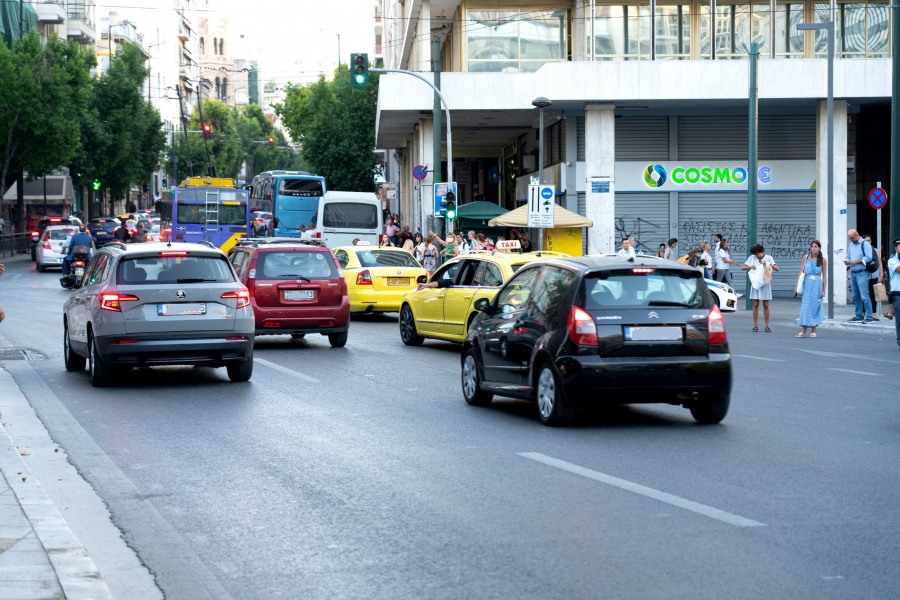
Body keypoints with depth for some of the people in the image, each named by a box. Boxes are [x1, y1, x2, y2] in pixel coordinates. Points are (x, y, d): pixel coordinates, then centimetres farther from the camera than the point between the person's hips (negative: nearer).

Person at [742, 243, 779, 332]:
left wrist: (768, 264, -21)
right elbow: (742, 268, 5)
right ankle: (755, 325, 4)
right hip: (756, 283, 1)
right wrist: (750, 266, -14)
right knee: (755, 305, 0)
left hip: (765, 283, -1)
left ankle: (767, 326, 5)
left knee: (765, 305, 1)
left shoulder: (768, 258, 2)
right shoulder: (752, 258, 5)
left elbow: (777, 269, -6)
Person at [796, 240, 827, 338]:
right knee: (805, 307, -3)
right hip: (807, 284, 1)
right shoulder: (806, 258, 6)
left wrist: (824, 290, -1)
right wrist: (797, 285, 0)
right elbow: (801, 272, 7)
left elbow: (824, 276, 3)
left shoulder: (822, 260, 2)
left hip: (817, 285, -1)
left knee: (815, 307, 1)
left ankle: (813, 331, 9)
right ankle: (803, 331, -2)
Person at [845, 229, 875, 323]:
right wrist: (847, 262, 0)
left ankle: (869, 317, -11)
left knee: (864, 296, -11)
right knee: (856, 297, 9)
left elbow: (869, 258, -14)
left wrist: (856, 261, -16)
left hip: (862, 273, -7)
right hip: (853, 273, 7)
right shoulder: (850, 245, 17)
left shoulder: (865, 244, -6)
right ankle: (859, 316, 16)